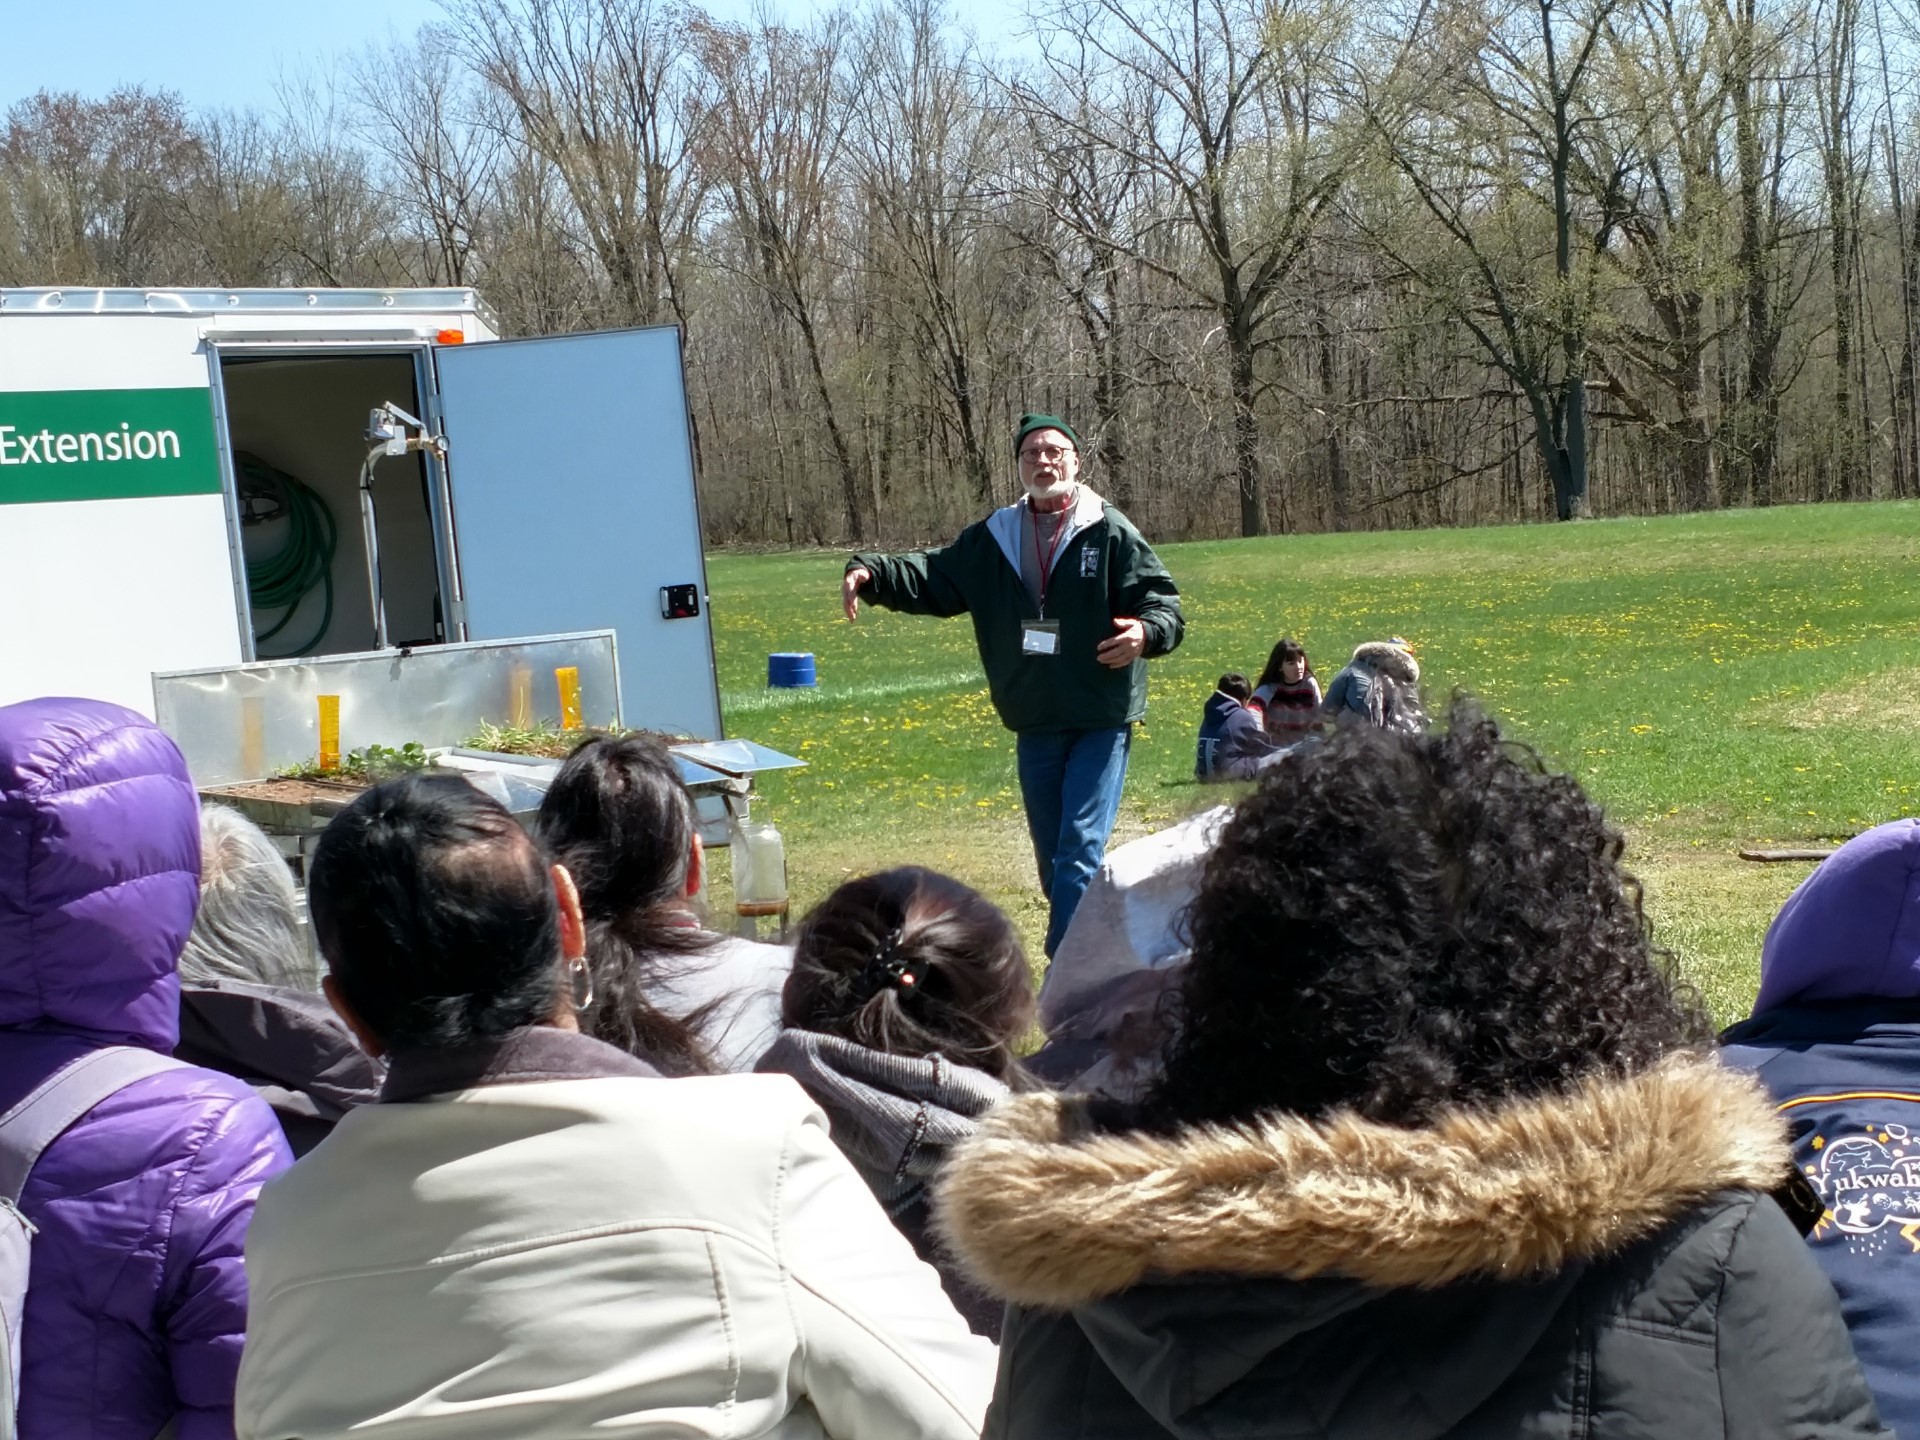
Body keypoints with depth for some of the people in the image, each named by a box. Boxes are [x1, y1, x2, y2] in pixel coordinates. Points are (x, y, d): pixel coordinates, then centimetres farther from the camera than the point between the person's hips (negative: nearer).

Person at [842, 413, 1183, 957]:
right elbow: (931, 576, 8)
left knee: (1078, 853, -13)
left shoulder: (1111, 533, -7)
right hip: (1034, 725, 6)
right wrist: (870, 573, -9)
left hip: (1101, 723, -5)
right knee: (1052, 860, 14)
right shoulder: (993, 538, 7)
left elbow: (1164, 602, -8)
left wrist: (1147, 632, -30)